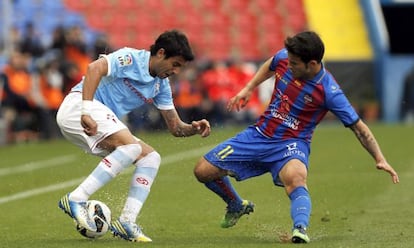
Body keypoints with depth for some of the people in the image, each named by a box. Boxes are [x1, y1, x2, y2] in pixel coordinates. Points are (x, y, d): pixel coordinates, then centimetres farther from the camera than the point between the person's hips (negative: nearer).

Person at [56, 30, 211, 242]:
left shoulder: (161, 85, 14)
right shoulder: (131, 59, -11)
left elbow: (175, 127, 17)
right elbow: (94, 68, -29)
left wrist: (194, 128, -7)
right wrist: (86, 112, -38)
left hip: (104, 126, 9)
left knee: (150, 157, 0)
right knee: (132, 146, -28)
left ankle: (126, 222, -12)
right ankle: (76, 200, -33)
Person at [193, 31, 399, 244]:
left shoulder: (328, 92, -22)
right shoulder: (284, 58, -9)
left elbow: (358, 128, -15)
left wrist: (380, 159, -22)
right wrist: (248, 89, 15)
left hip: (291, 144, -6)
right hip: (259, 135, 6)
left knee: (294, 176, -41)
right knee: (203, 171, 4)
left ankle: (300, 229, -59)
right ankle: (237, 207, 30)